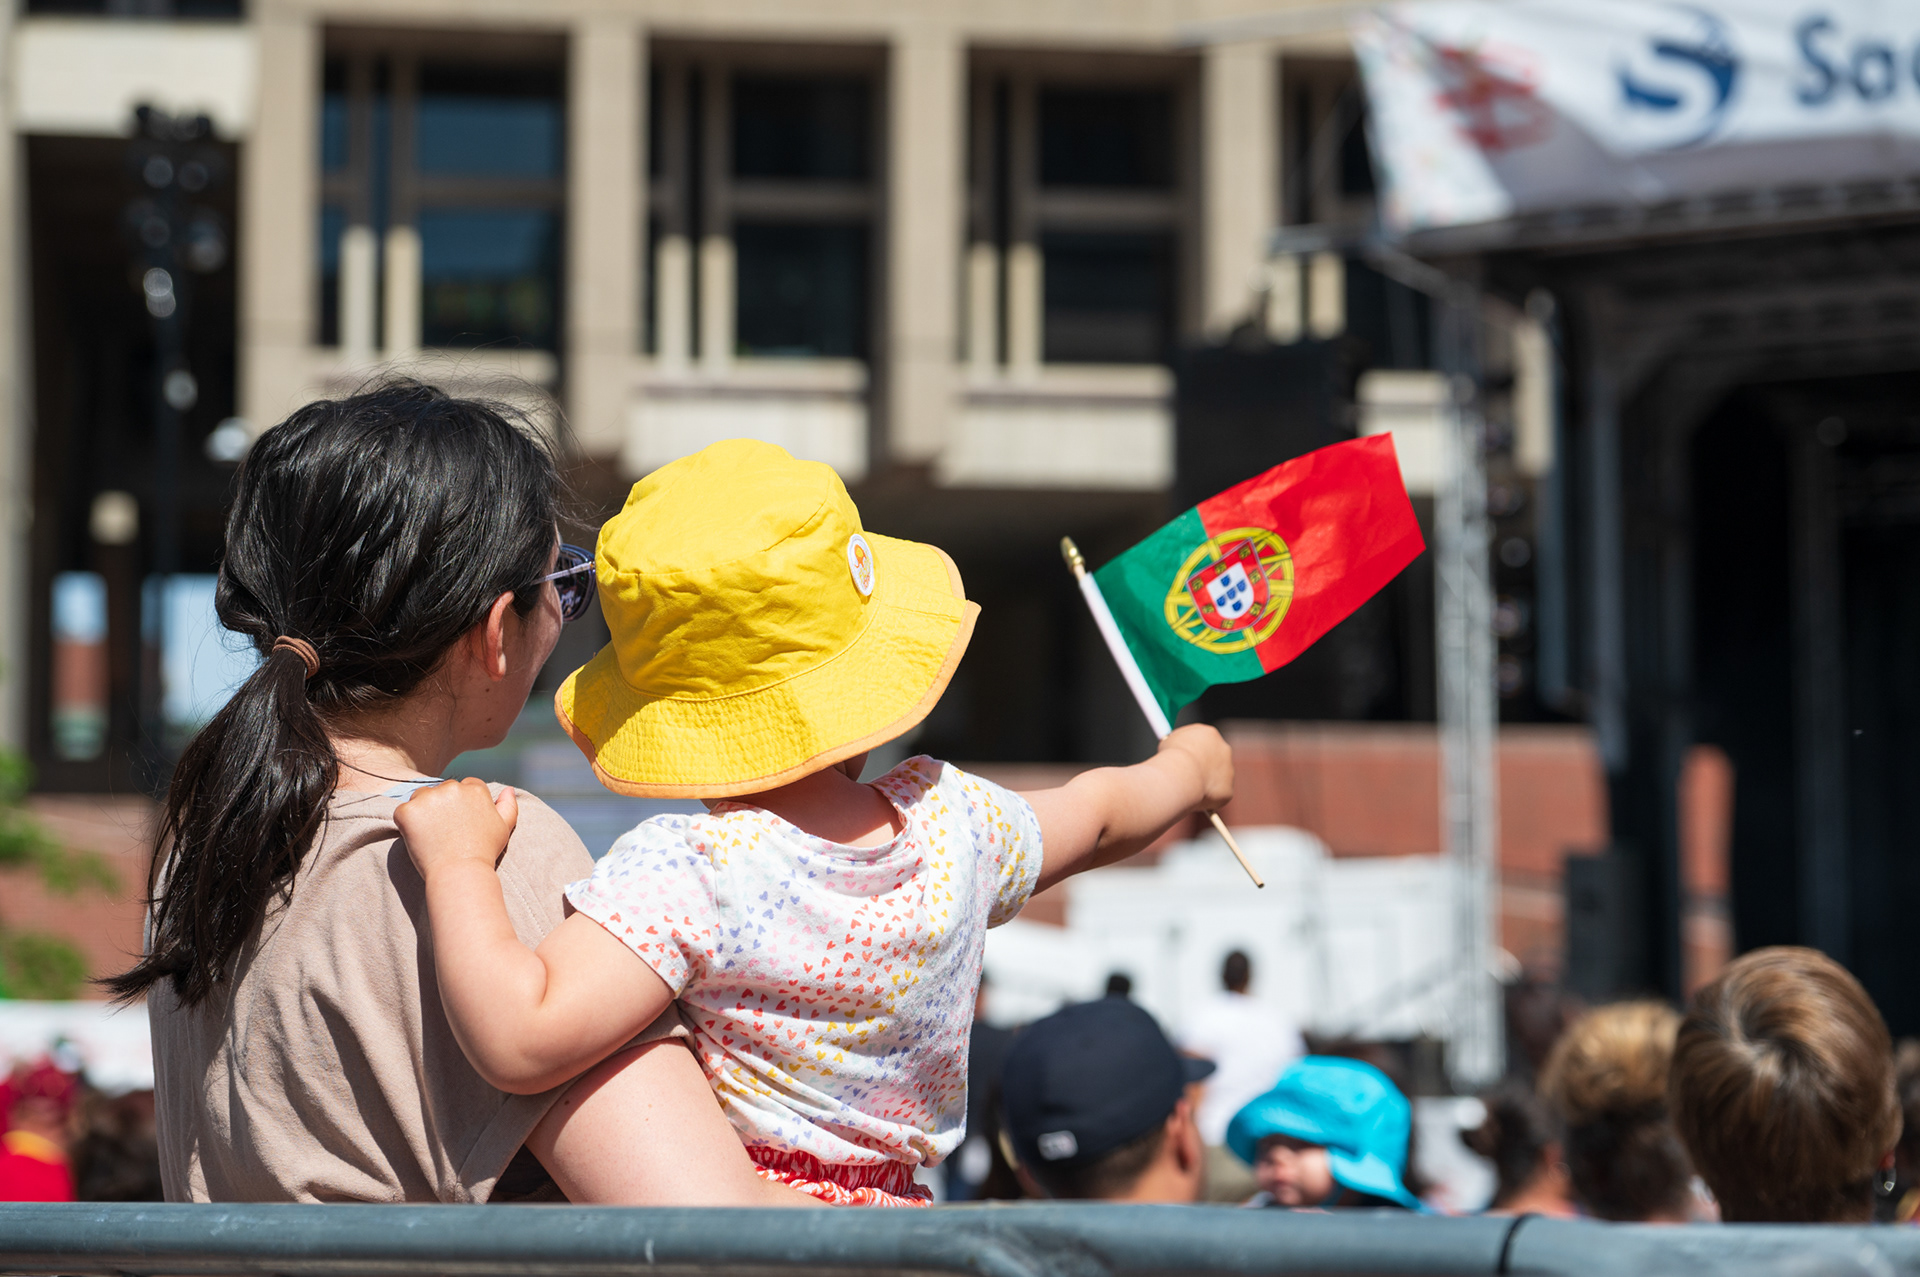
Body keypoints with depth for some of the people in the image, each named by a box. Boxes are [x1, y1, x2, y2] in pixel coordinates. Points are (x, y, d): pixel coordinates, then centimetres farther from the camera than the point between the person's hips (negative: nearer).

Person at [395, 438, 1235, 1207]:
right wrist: (1187, 768, 47)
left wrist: (458, 865, -15)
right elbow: (1098, 819, 25)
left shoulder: (684, 870, -17)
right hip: (891, 1216, 6)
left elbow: (522, 1043, -28)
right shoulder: (950, 823, 2)